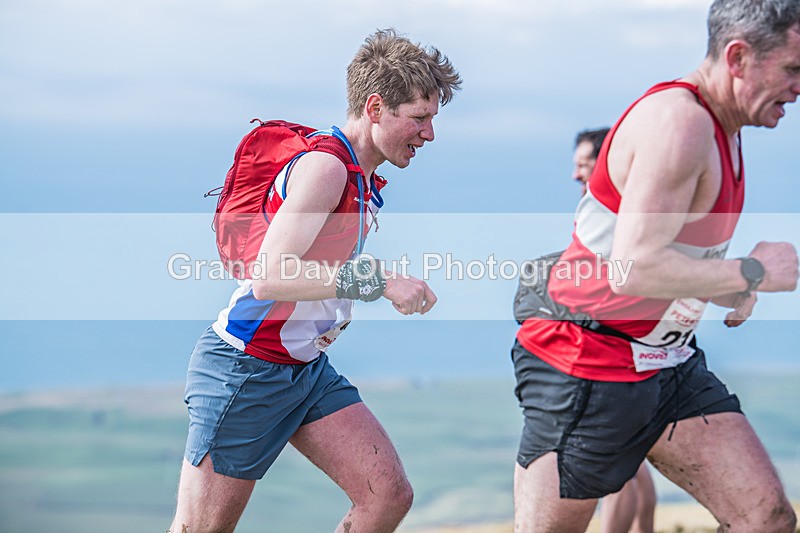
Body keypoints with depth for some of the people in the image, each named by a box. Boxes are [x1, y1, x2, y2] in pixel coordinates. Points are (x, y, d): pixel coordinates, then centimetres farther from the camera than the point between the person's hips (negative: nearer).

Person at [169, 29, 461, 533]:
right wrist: (375, 279, -31)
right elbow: (270, 278, -30)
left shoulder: (363, 179, 10)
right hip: (245, 370, -9)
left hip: (309, 368, 9)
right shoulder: (325, 166, -19)